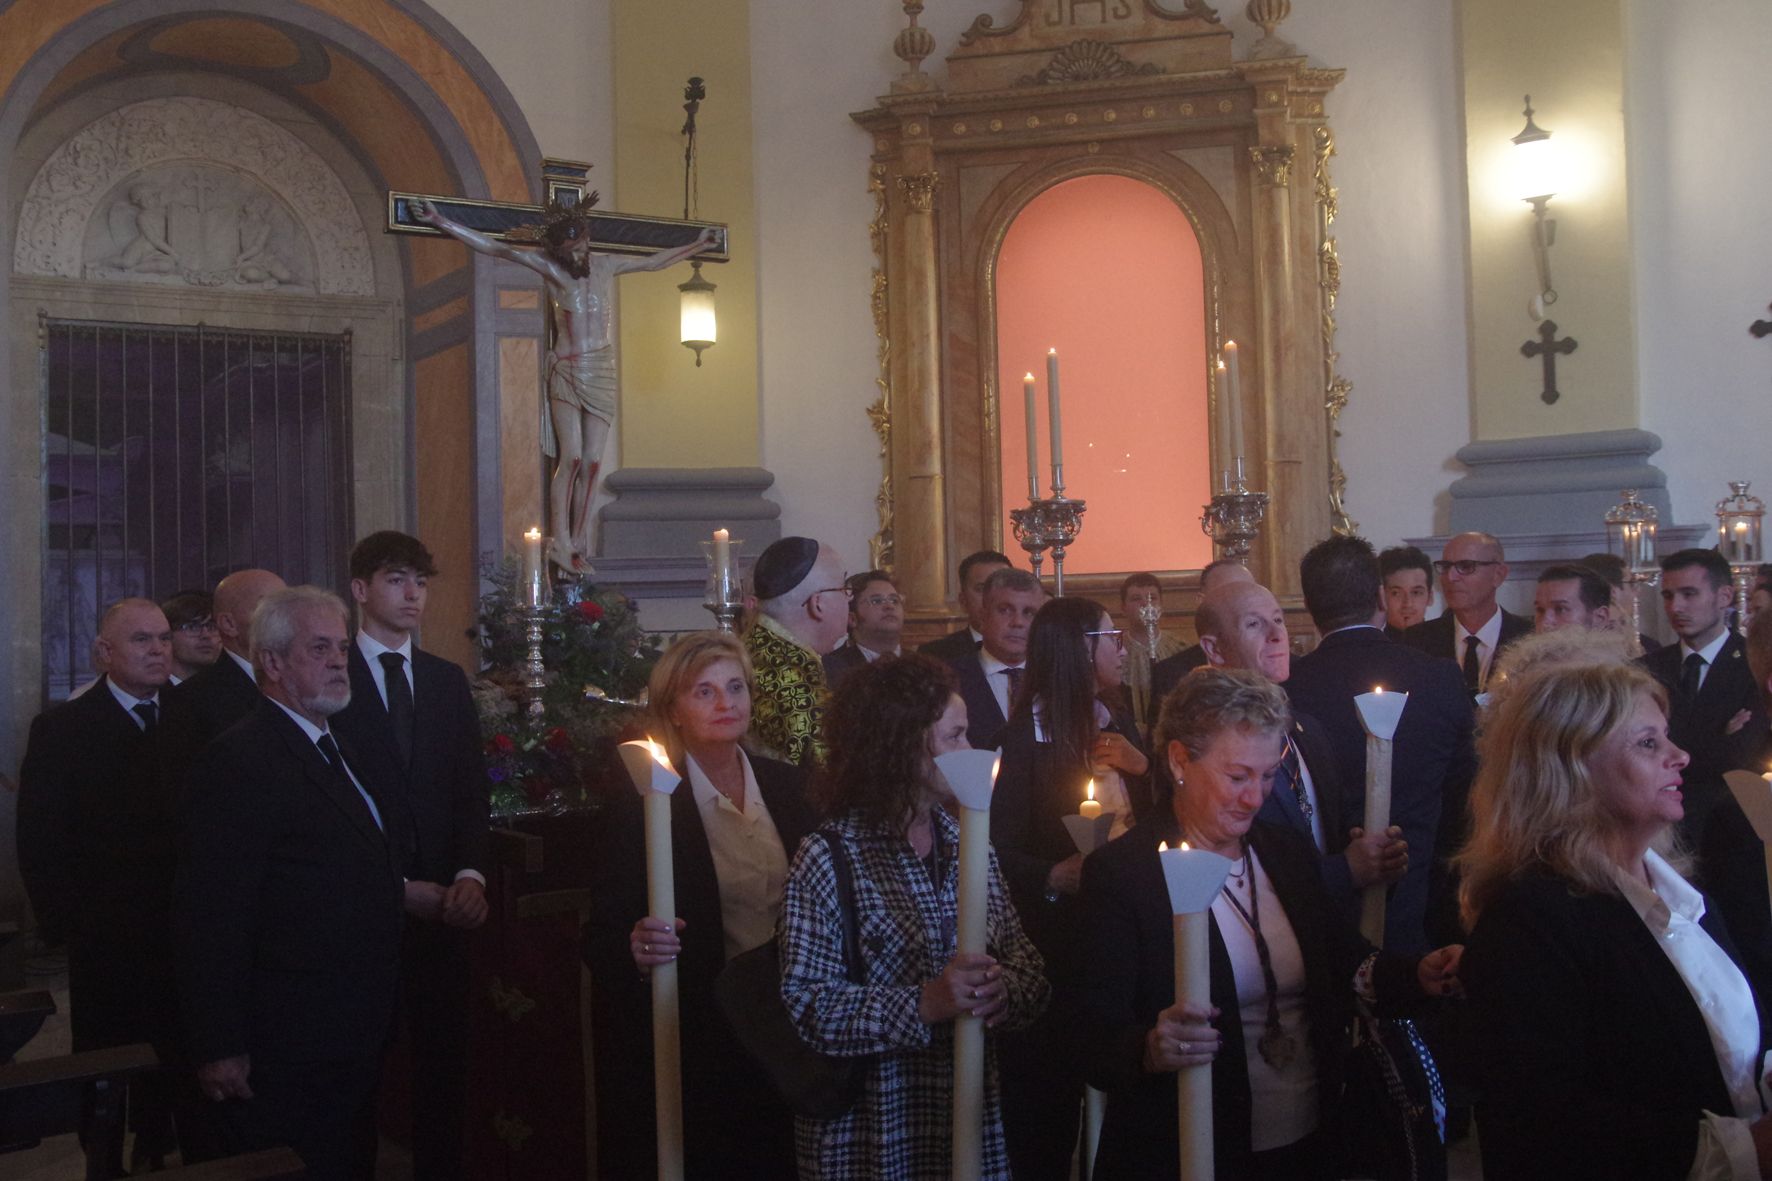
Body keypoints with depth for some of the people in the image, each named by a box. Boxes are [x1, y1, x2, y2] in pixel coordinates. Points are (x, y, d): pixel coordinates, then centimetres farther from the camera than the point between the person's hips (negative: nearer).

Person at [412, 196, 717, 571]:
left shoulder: (606, 264, 10)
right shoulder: (548, 266, 0)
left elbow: (655, 261, 25)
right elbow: (491, 246, -4)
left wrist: (697, 245, 31)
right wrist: (440, 221, -10)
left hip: (602, 373, 3)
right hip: (566, 372, -3)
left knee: (591, 461, -2)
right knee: (570, 457, -12)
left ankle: (578, 545, 2)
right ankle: (560, 544, -8)